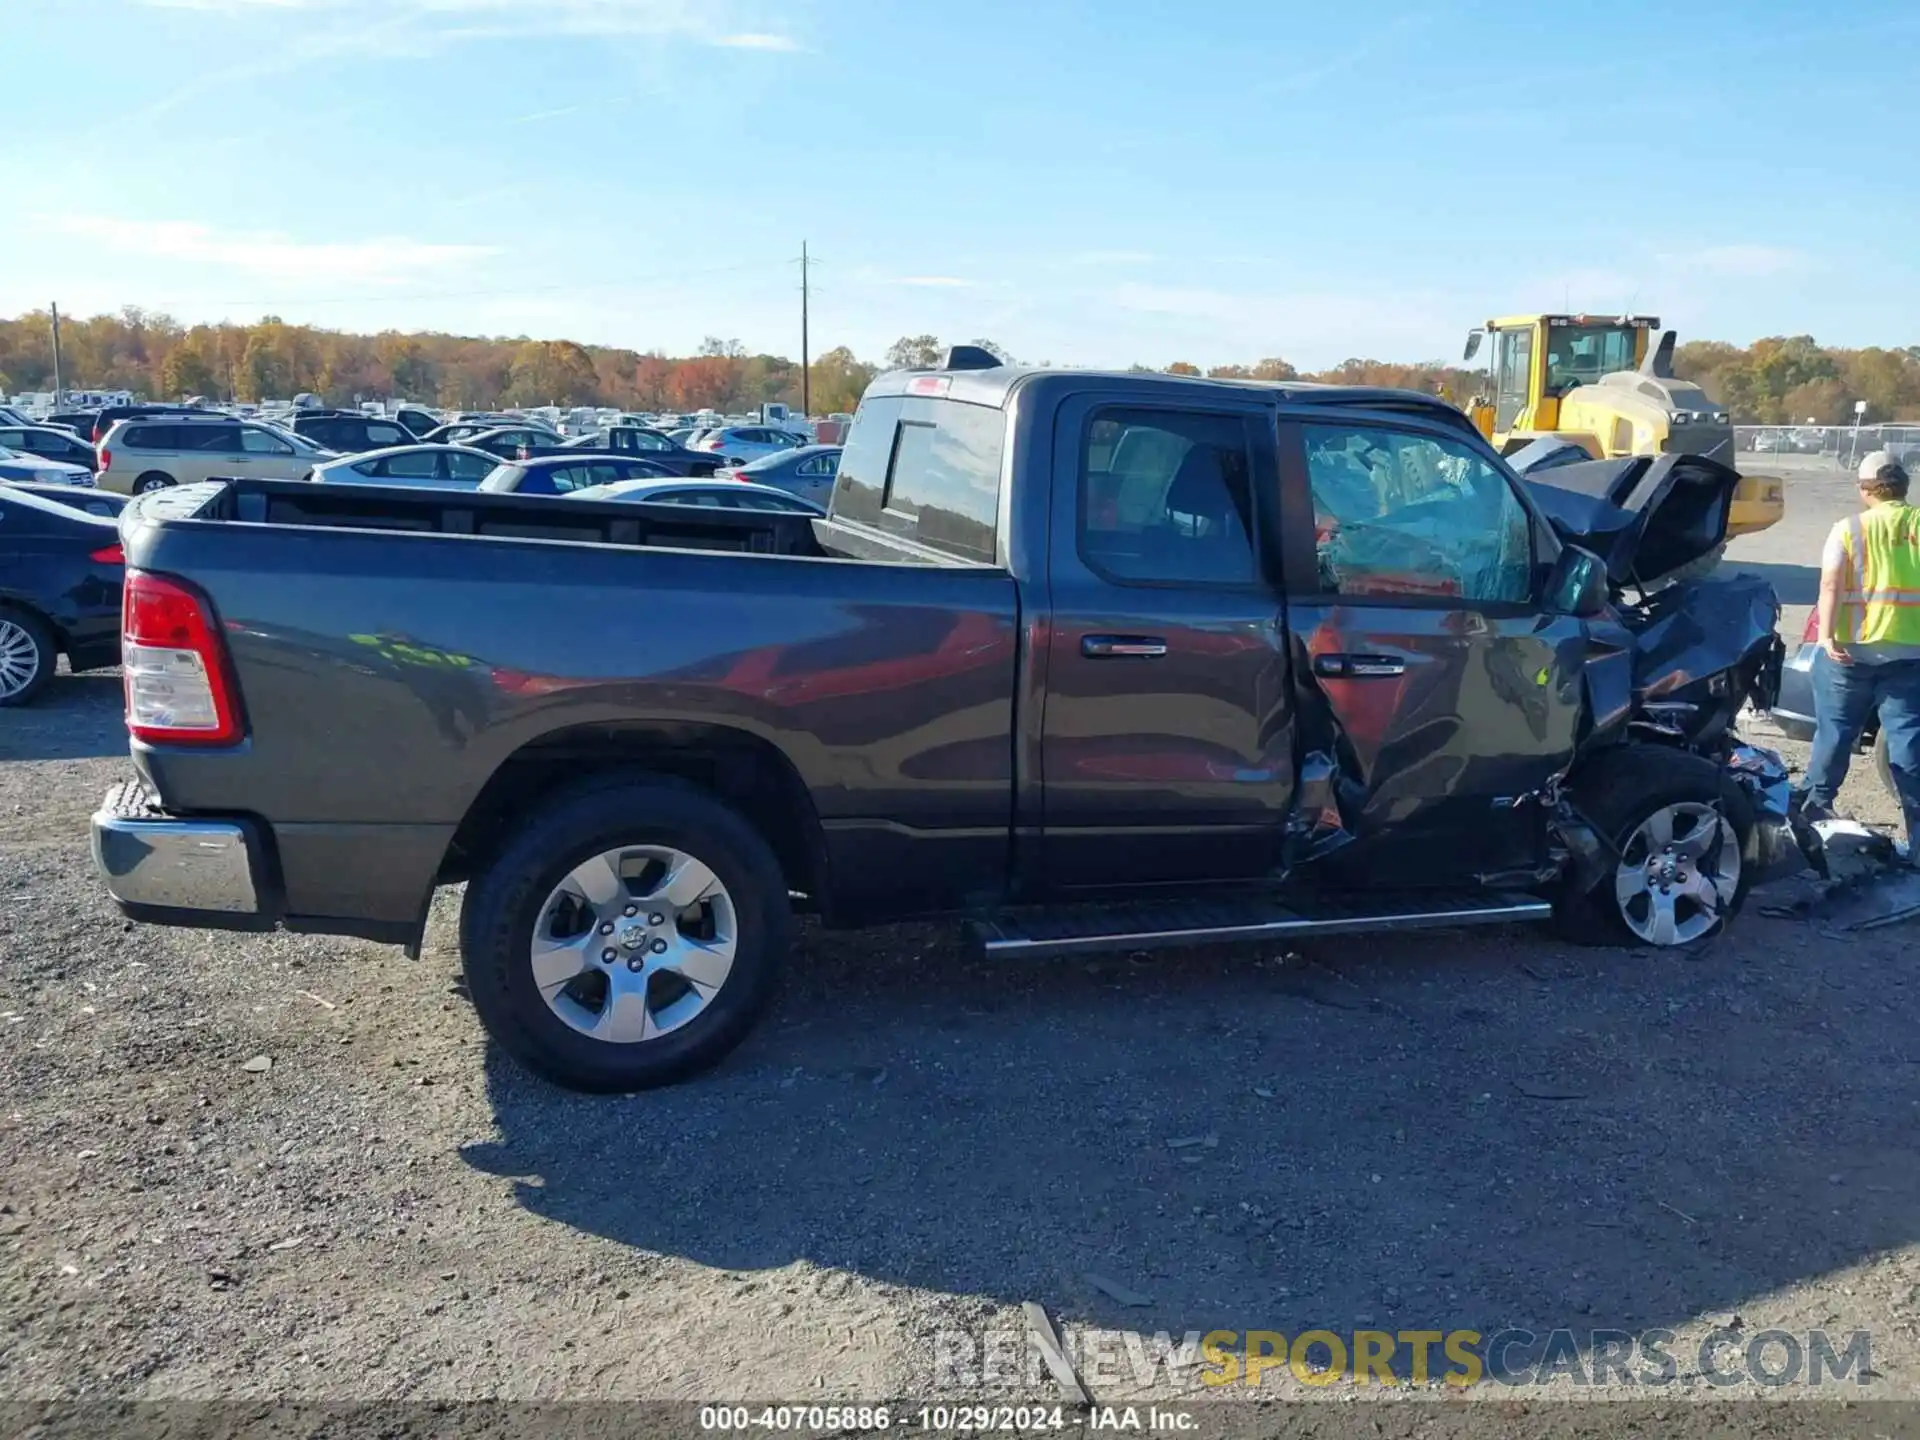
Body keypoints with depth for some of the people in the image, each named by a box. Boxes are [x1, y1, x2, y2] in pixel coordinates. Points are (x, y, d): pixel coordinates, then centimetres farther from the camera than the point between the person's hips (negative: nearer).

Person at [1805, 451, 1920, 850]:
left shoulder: (1849, 529, 1)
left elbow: (1831, 585, -12)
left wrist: (1827, 636, -19)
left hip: (1850, 649, -1)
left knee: (1835, 733, 13)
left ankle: (1816, 806, 21)